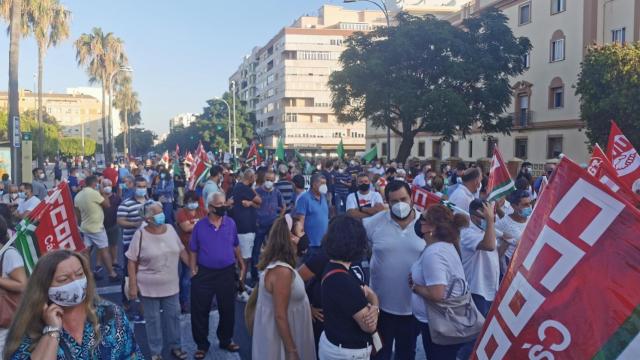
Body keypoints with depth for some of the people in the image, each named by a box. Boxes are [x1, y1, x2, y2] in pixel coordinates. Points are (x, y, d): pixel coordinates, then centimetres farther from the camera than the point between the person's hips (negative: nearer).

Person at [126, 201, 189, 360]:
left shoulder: (170, 229, -2)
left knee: (173, 315, 14)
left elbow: (181, 251, 9)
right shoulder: (140, 234, -15)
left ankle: (175, 346, 33)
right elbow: (132, 262, -11)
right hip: (149, 287, -4)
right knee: (152, 319, 10)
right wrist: (132, 286, -12)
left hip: (170, 284, 4)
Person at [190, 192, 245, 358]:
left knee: (228, 309, 12)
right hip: (204, 273, -1)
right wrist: (193, 269, -8)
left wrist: (242, 264, 9)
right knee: (200, 310, 6)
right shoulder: (200, 226, -6)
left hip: (227, 272, 1)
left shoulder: (231, 223, -2)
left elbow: (235, 246, 8)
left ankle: (226, 340, 32)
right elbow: (193, 251, 0)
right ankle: (202, 344, 22)